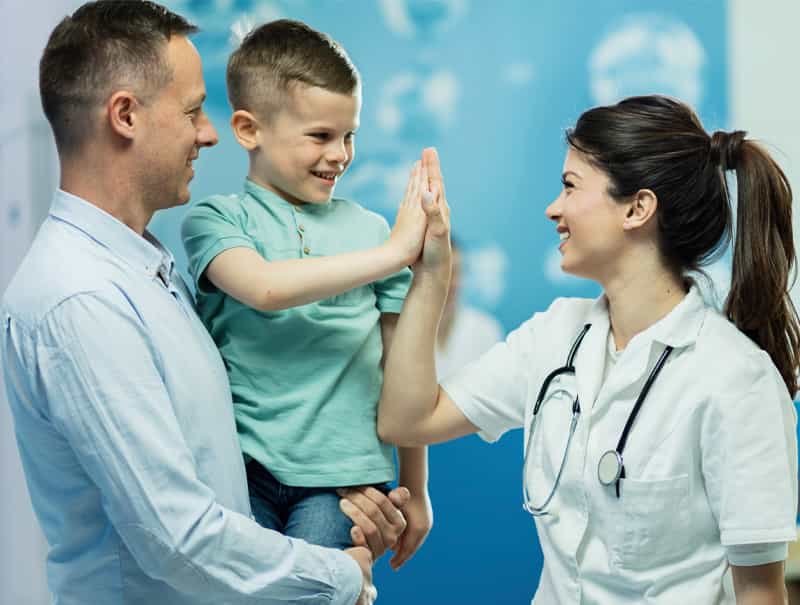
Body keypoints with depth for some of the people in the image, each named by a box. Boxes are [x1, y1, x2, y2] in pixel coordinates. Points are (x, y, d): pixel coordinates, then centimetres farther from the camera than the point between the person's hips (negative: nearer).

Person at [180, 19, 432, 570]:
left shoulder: (370, 229, 7)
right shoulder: (216, 221, 2)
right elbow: (266, 288, -20)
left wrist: (415, 491, 14)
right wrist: (396, 251, -19)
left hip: (343, 473, 1)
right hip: (244, 466, -1)